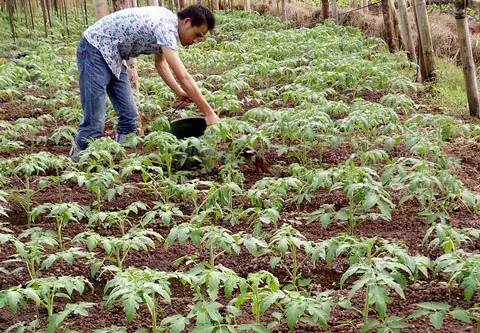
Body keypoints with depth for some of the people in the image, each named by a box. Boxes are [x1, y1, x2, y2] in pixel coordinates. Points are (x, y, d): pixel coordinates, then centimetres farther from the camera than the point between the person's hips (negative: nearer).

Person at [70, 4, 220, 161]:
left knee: (129, 116, 5)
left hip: (113, 56, 10)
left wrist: (179, 91, 13)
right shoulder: (165, 26, -25)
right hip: (95, 50, -10)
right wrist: (209, 113, -28)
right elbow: (183, 77, -31)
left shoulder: (167, 21, 4)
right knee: (94, 121, -13)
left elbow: (160, 62, 21)